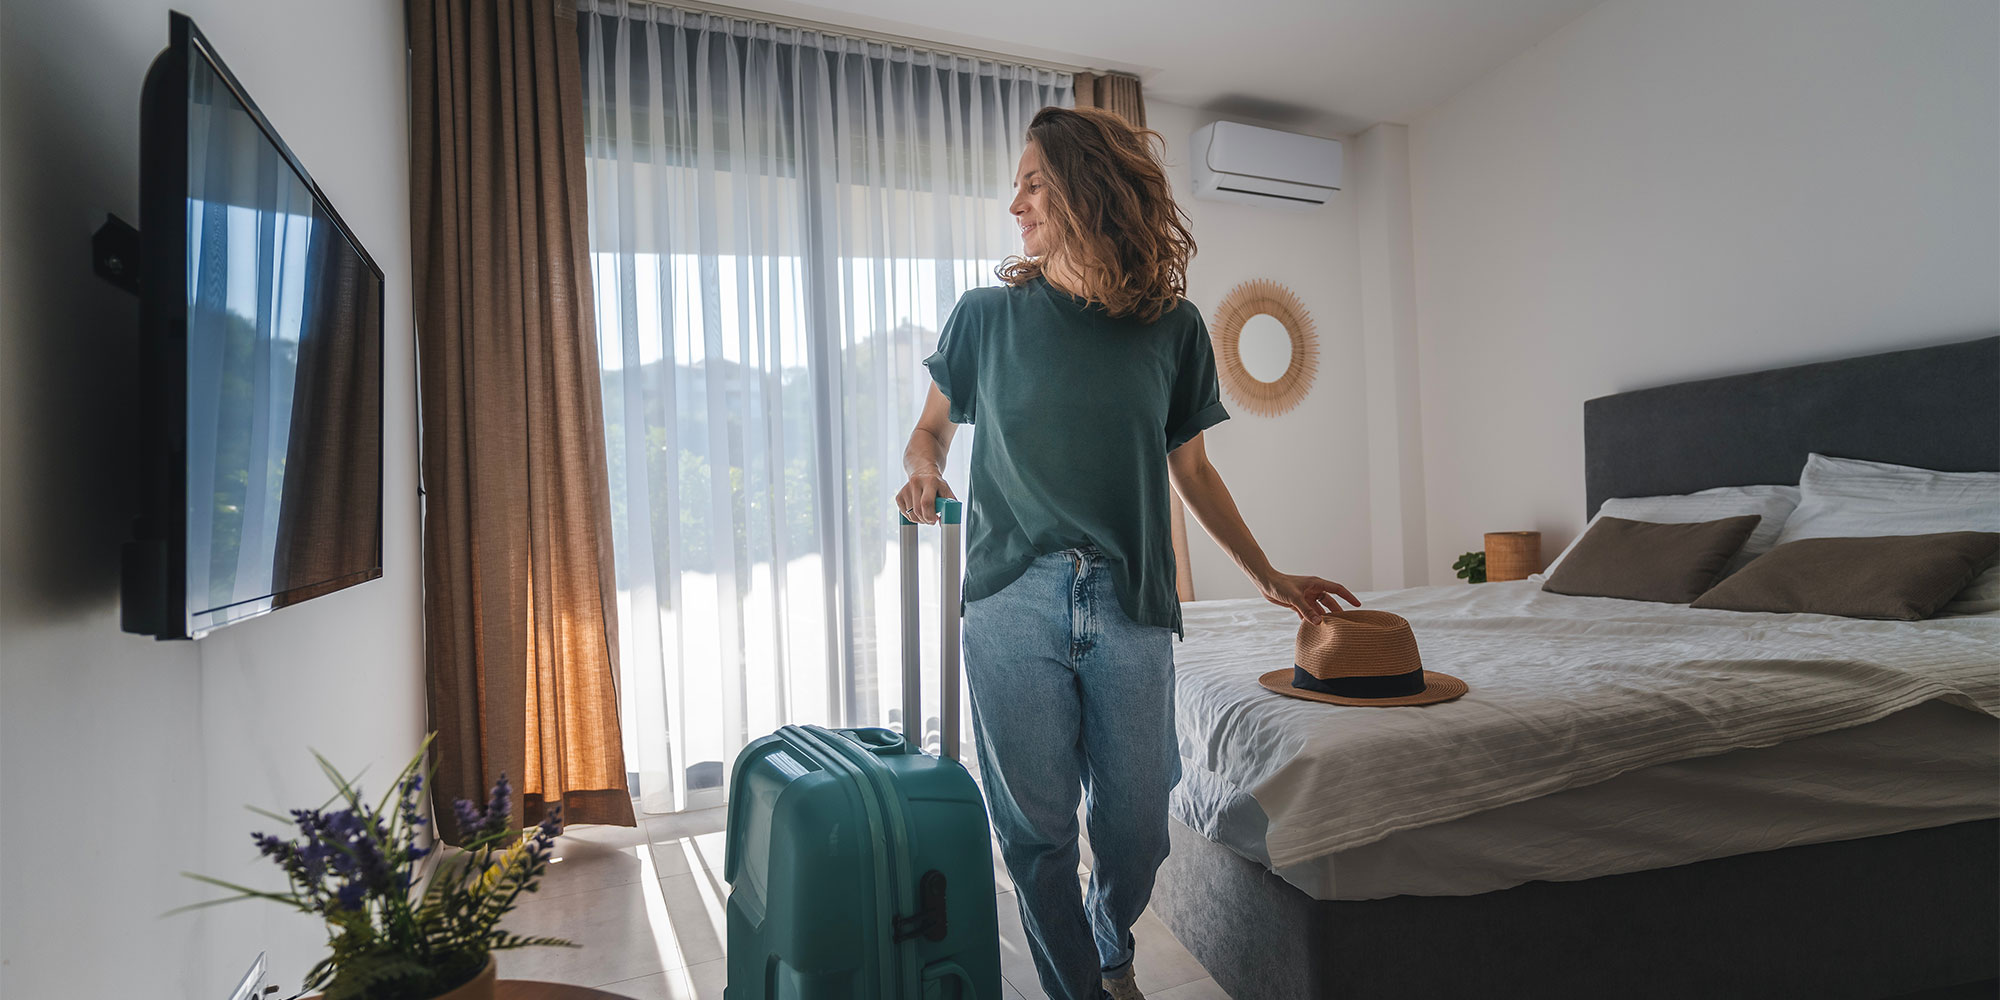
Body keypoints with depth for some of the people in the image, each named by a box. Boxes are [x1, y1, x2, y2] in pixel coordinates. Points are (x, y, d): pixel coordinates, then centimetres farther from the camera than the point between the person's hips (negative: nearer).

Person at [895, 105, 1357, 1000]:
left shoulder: (1172, 327, 7)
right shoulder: (987, 315, 6)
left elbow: (1191, 469, 16)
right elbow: (931, 426, 16)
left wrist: (1268, 578, 18)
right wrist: (923, 469, -7)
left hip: (1131, 606, 1)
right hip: (1013, 601, 0)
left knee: (1136, 832, 8)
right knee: (1036, 830, 5)